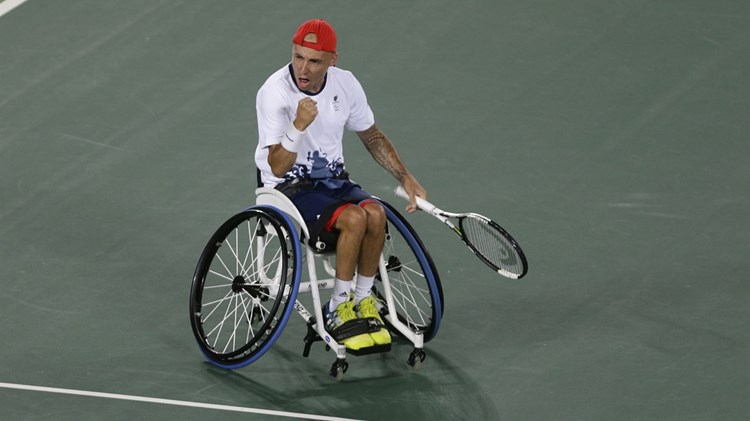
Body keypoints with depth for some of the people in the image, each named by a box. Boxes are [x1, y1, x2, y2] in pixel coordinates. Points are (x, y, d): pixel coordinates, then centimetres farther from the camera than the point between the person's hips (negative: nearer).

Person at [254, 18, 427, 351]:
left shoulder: (346, 84, -3)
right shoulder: (274, 93, -19)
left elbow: (372, 136, 14)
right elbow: (278, 167, -23)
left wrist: (405, 177, 6)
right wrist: (299, 125, -39)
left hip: (333, 179, 5)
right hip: (289, 186, -5)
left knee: (375, 213, -26)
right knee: (353, 218, -30)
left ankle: (363, 302, -7)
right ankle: (337, 310, -14)